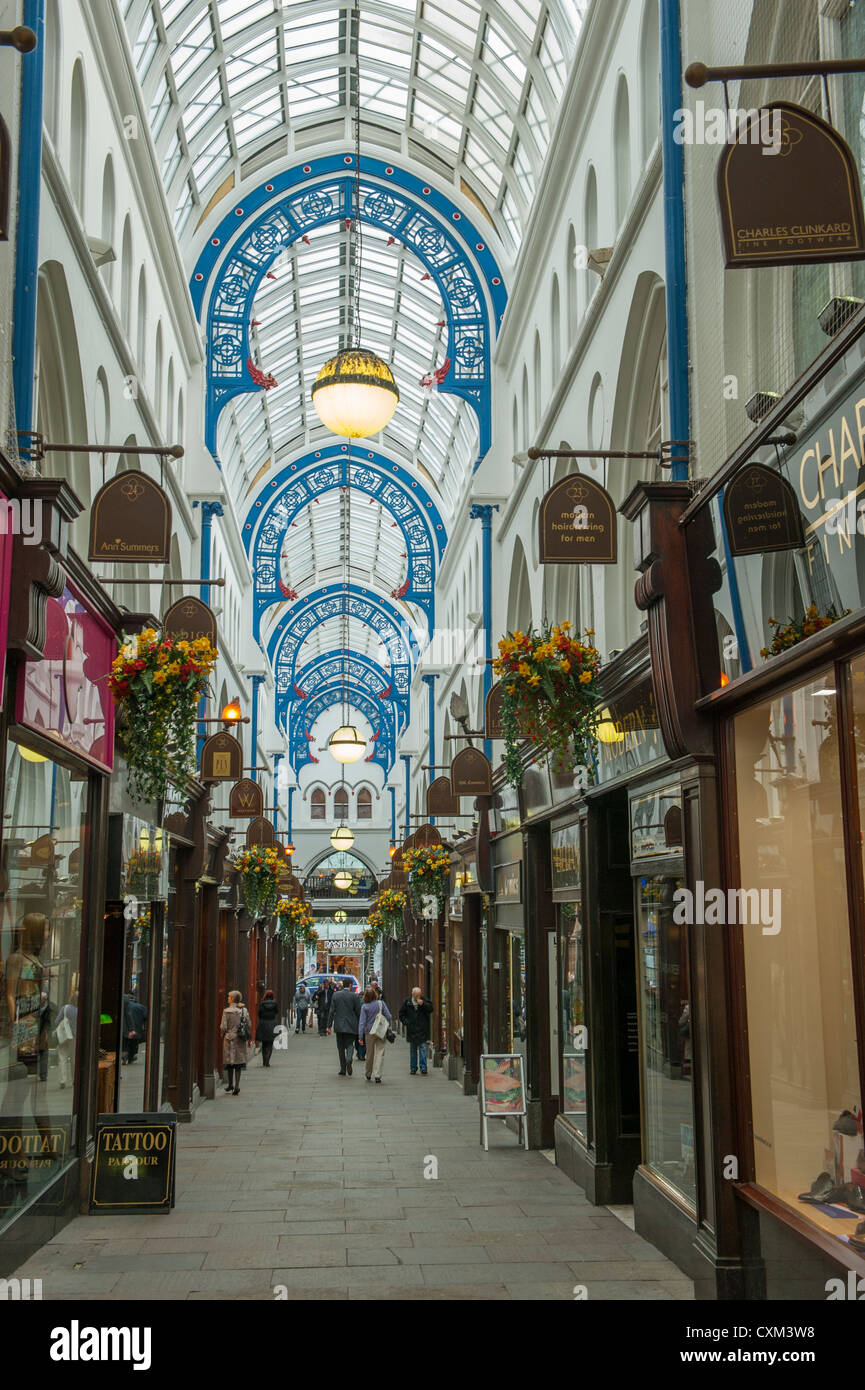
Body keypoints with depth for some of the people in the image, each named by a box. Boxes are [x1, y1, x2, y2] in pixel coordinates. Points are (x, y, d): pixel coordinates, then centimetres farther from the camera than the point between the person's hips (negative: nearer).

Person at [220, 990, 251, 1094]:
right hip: (241, 1039, 3)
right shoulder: (244, 1011, 1)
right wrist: (250, 1039, 12)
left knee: (229, 1062, 11)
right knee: (239, 1063, 5)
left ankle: (231, 1084, 18)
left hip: (230, 1039, -3)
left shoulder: (227, 1011, -10)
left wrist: (222, 1035, 11)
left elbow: (223, 1027, -9)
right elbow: (249, 1026, 3)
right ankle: (237, 1086, 1)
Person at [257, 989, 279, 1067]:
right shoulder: (275, 1004, -3)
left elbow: (259, 1015, -1)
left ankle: (264, 1062, 16)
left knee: (264, 1044, 14)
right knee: (270, 1044, 4)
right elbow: (277, 1014, 2)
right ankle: (267, 1061, -12)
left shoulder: (262, 1004, -4)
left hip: (263, 1024, 0)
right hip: (272, 1025, 0)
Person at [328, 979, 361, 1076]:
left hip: (339, 1025, 2)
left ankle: (343, 1069, 11)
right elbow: (358, 1011, -3)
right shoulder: (355, 996, -6)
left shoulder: (336, 995, 0)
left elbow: (331, 1011, -1)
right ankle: (349, 1059, -26)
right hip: (351, 1025, -2)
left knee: (341, 1047, 10)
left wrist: (329, 1025, 3)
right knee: (349, 1044, 5)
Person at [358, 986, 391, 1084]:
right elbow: (388, 1016, -5)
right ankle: (377, 1076, -12)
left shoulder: (365, 1007, -8)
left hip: (369, 1033, 1)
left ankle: (368, 1075, 29)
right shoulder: (381, 1003, -7)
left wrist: (361, 1036, -5)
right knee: (379, 1053, -1)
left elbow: (362, 1022, -8)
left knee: (370, 1054, 15)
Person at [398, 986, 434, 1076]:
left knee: (423, 1048, -5)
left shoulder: (424, 1000, -1)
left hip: (422, 1030, -1)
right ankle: (413, 1068, 15)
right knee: (413, 1049, 9)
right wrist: (406, 1022, -3)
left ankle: (423, 1068, -4)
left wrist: (423, 1004, -19)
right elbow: (401, 1014, 9)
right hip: (412, 1029, 1)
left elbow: (430, 1009, -7)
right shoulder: (406, 1001, 2)